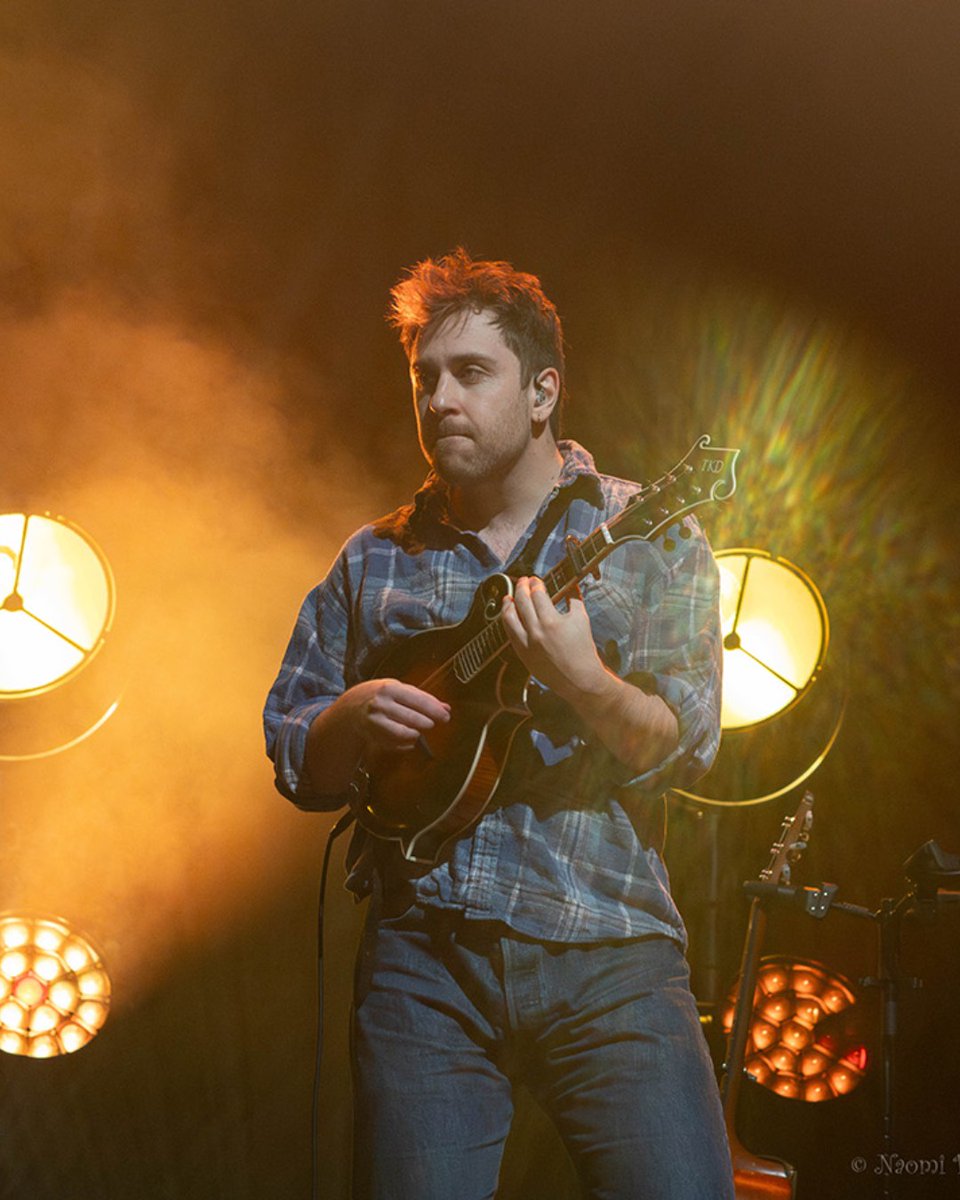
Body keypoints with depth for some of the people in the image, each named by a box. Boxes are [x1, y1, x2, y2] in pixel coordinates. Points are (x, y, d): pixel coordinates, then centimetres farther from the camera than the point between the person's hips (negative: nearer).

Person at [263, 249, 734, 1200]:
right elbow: (291, 757, 17)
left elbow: (685, 747, -4)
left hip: (606, 953, -2)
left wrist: (582, 681, -23)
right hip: (422, 951, 2)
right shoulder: (374, 559, 14)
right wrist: (354, 718, -5)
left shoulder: (648, 536, 7)